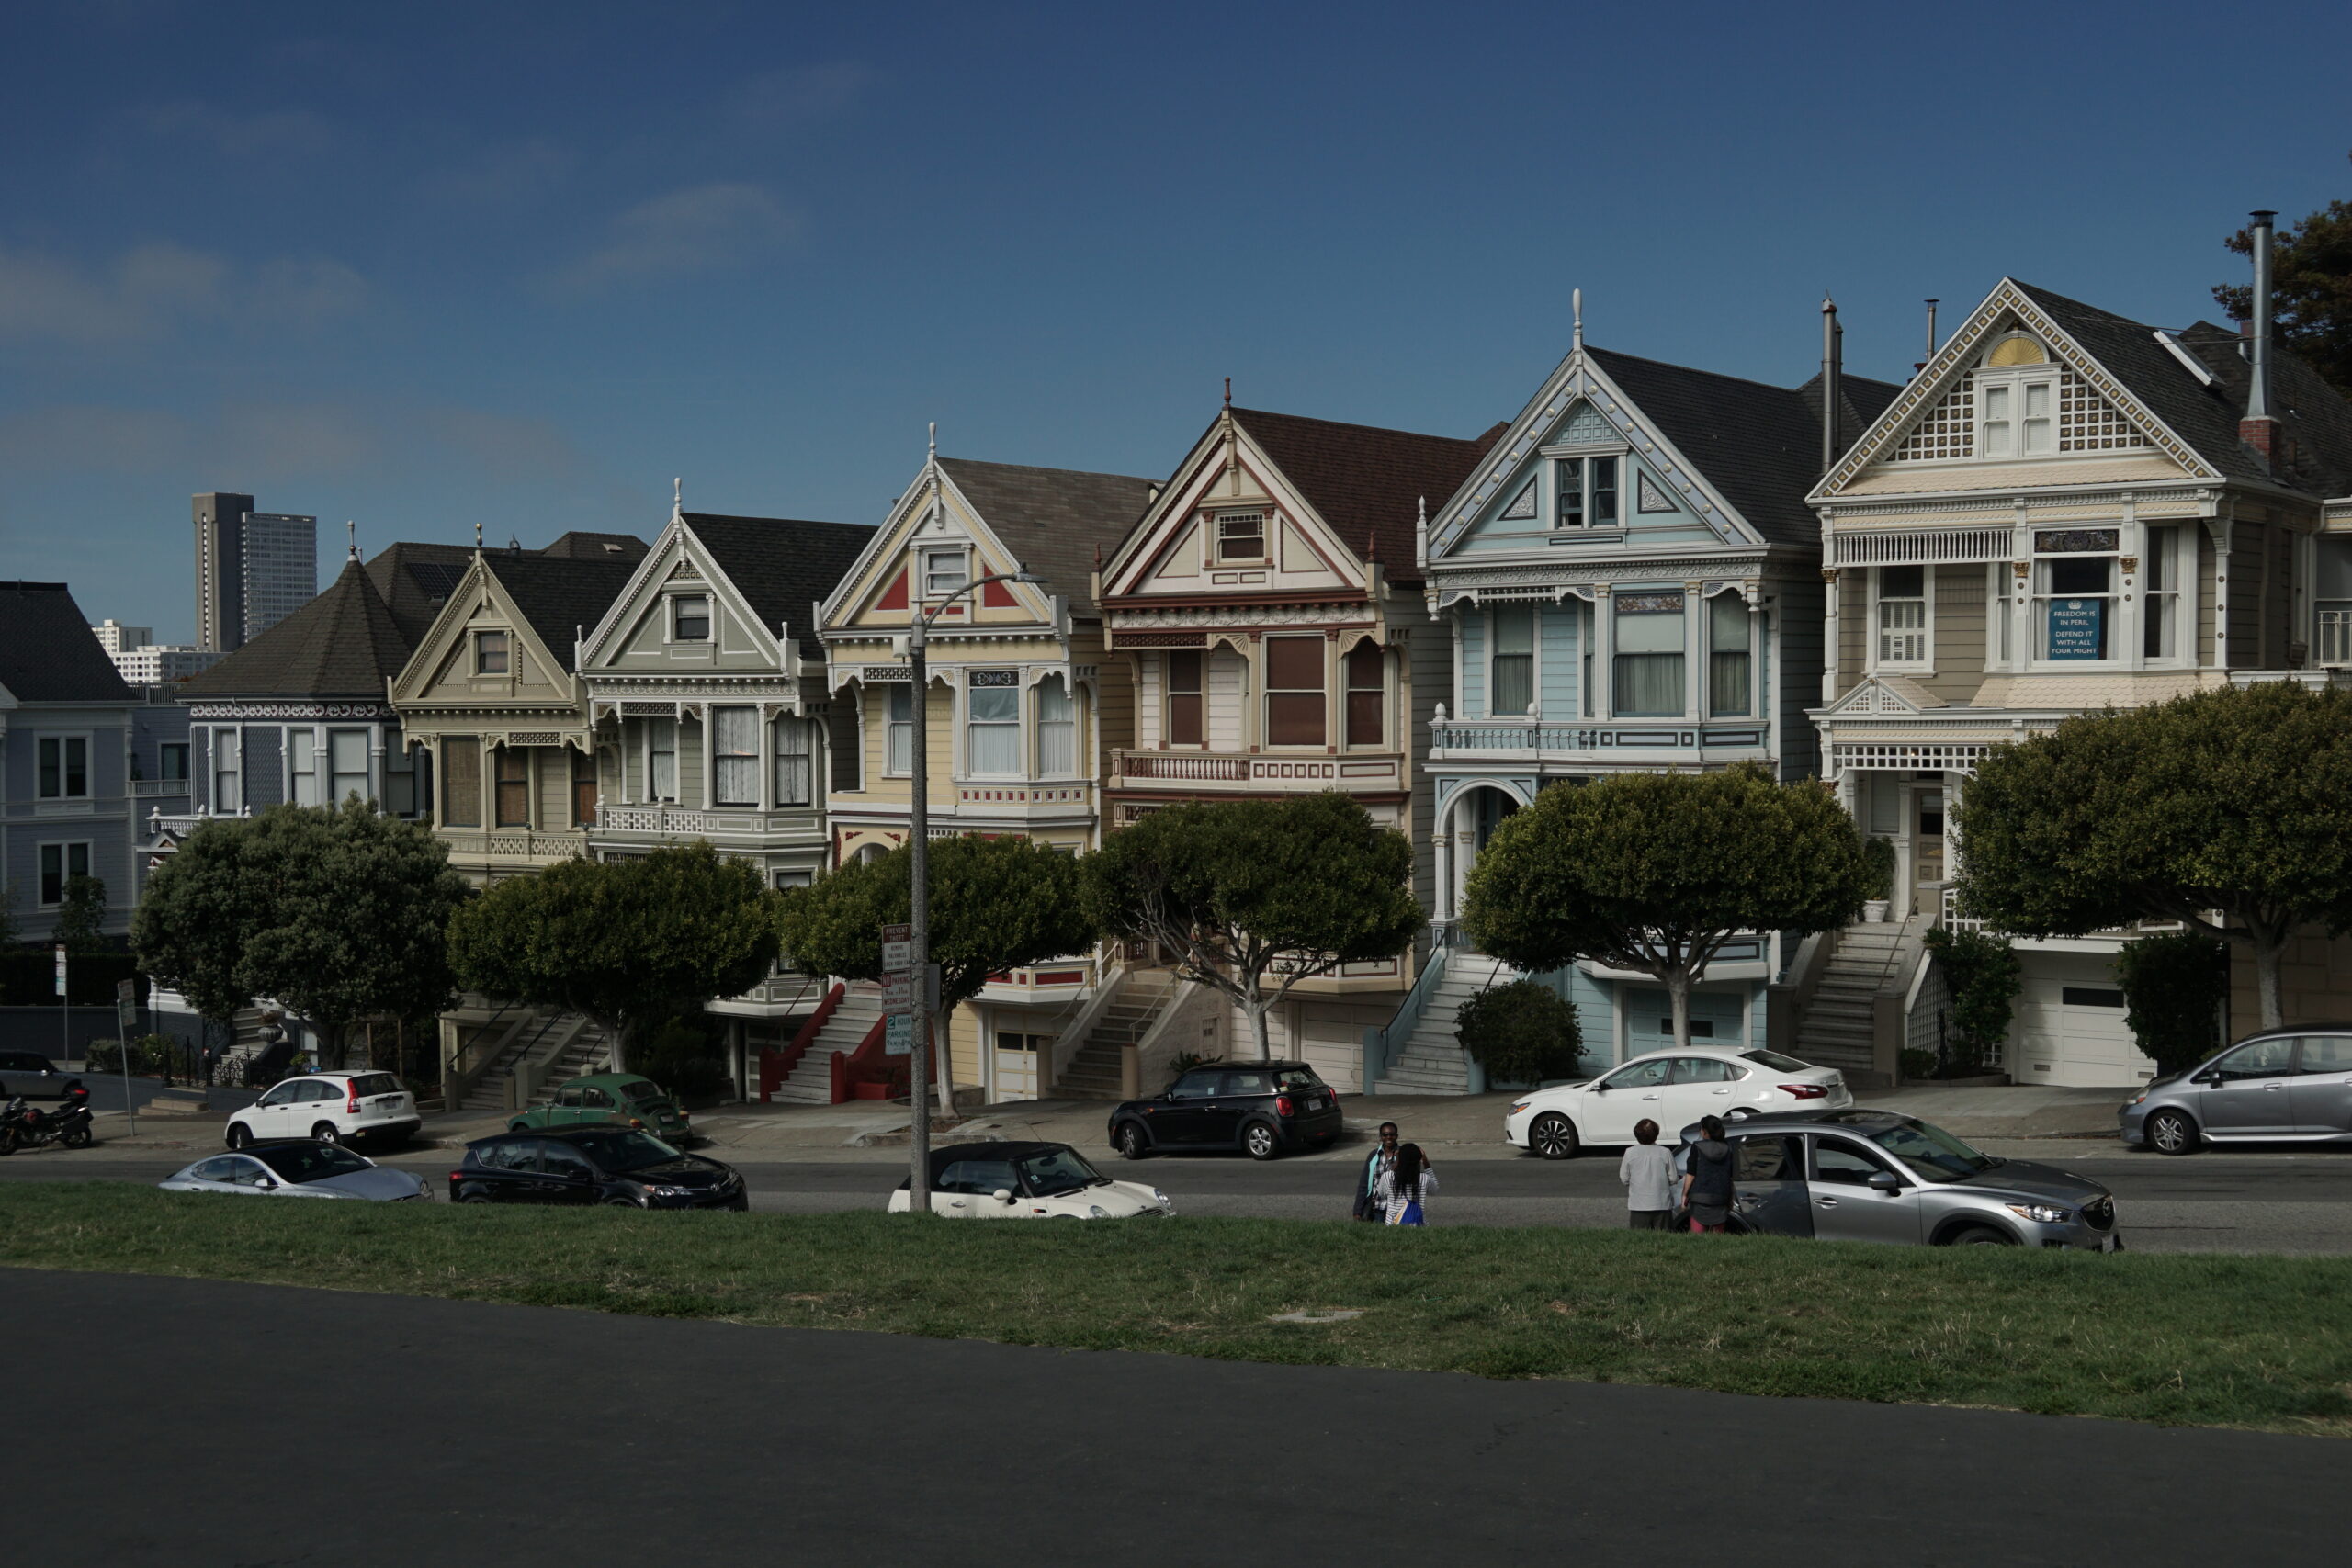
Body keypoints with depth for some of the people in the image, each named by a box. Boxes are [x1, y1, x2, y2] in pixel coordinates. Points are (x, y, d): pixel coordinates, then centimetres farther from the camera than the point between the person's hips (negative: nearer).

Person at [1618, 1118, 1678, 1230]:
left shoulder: (1630, 1153, -4)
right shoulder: (1665, 1153, -4)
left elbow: (1624, 1180, 2)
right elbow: (1673, 1179, 1)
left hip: (1638, 1205, 0)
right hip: (1662, 1205, 0)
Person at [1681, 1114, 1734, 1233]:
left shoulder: (1697, 1147, -5)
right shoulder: (1727, 1149, 7)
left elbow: (1691, 1175, -7)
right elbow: (1730, 1177, 8)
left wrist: (1685, 1194, 1)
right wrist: (1730, 1199, 15)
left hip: (1700, 1197, -4)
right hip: (1721, 1199, 4)